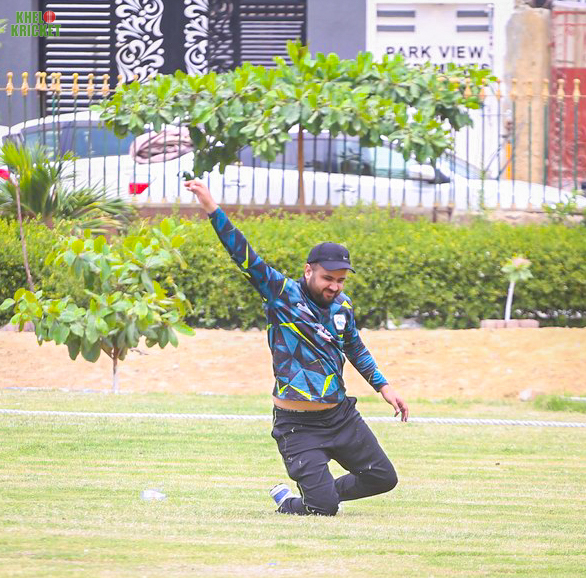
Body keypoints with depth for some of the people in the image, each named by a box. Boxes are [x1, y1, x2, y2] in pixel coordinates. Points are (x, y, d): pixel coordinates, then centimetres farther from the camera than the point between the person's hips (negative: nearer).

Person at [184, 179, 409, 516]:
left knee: (383, 478, 10)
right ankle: (287, 502, 22)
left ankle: (321, 494, 31)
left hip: (342, 415, 6)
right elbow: (245, 256, -15)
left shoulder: (342, 306, 8)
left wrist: (383, 387, 21)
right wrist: (213, 210, -23)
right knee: (324, 508, -12)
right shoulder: (282, 293, -9)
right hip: (298, 424, -6)